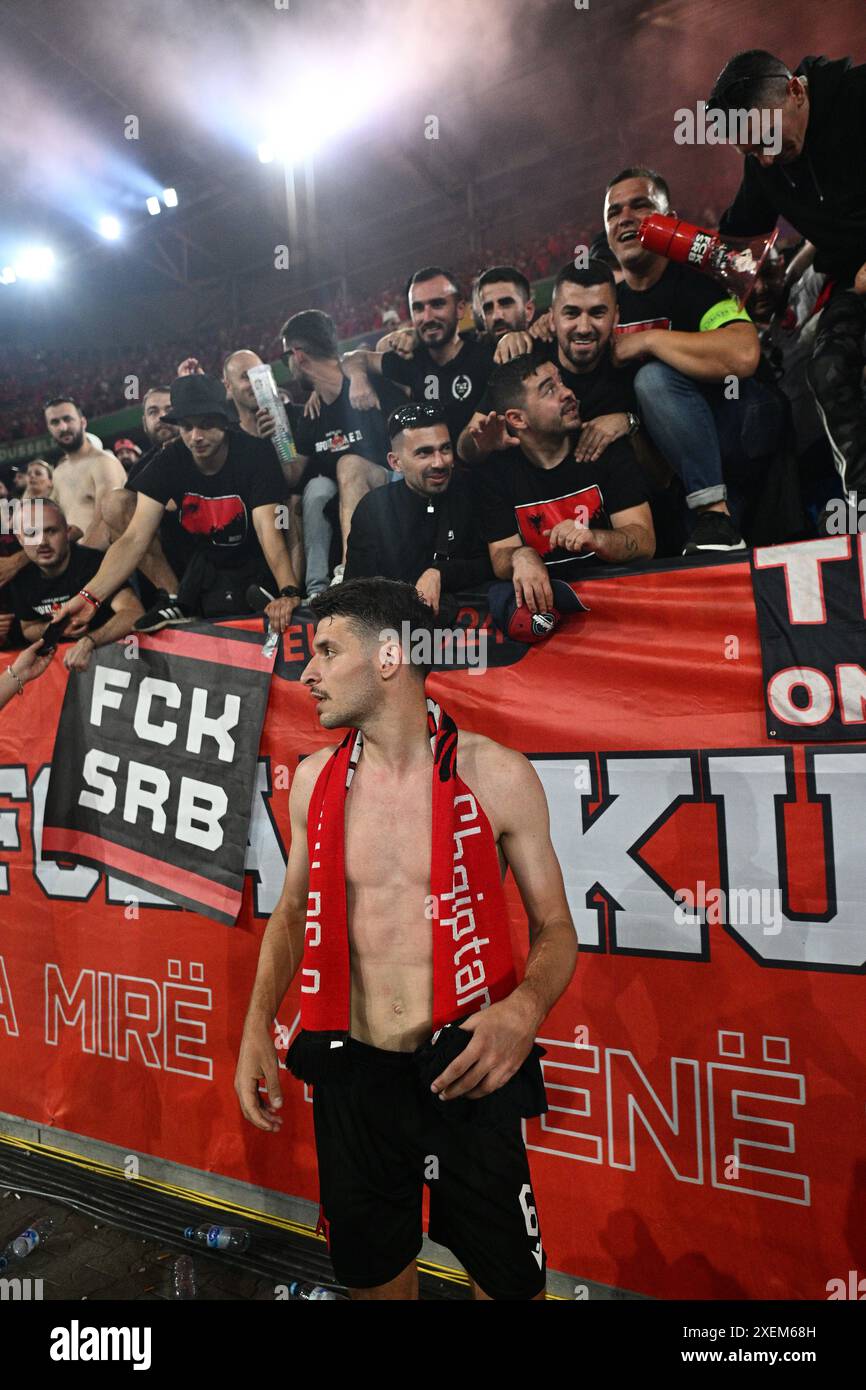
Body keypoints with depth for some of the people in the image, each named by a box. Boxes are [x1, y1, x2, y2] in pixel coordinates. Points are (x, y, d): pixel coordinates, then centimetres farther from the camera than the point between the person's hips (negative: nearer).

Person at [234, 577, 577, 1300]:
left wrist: (526, 1006, -23)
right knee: (371, 1268, 21)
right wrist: (257, 1026, 1)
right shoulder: (315, 779, 0)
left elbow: (555, 927, -4)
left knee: (508, 1276, 12)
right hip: (351, 1076, 3)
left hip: (465, 1070, -3)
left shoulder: (497, 774, -11)